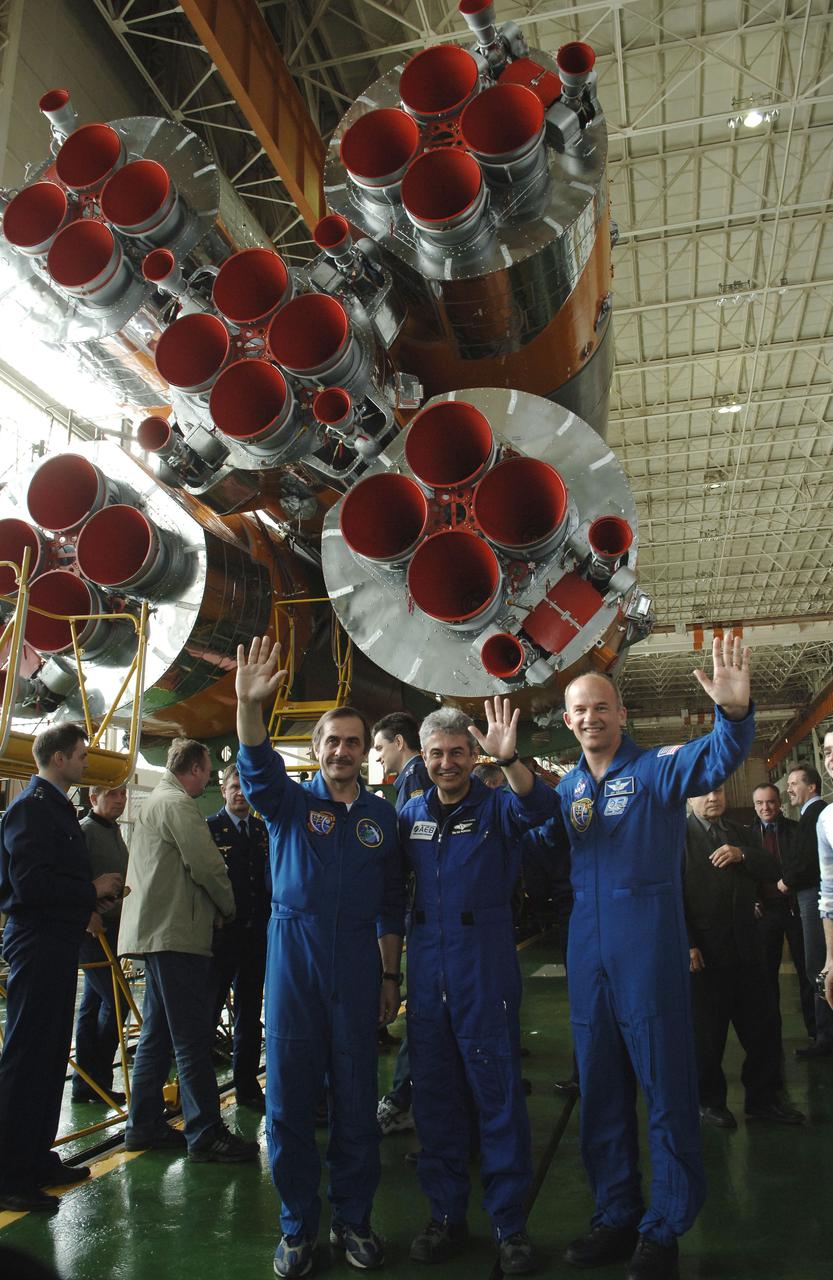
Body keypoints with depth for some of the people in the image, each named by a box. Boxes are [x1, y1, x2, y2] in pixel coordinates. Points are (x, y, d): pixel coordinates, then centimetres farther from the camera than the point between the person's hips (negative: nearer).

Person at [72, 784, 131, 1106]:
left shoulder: (115, 832, 16)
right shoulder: (85, 830, -11)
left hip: (111, 927, 9)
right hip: (93, 929, -9)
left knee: (92, 1004, 12)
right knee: (116, 1000, -9)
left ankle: (84, 1086, 19)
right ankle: (98, 1082, 2)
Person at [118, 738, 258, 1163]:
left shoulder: (153, 801, 19)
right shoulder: (178, 804, -13)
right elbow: (207, 866, -17)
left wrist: (213, 907, 18)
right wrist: (228, 907, 0)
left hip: (153, 932, 11)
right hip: (178, 935, -10)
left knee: (157, 1033, 15)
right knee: (193, 1038, -5)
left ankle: (144, 1125, 22)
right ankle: (206, 1135, 0)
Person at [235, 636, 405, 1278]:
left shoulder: (382, 815, 6)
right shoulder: (291, 801, 1)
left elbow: (392, 904, 10)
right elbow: (258, 767, -21)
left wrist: (391, 976, 7)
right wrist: (250, 706, -39)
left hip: (356, 962, 1)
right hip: (293, 953, -1)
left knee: (356, 1095, 9)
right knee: (289, 1093, 5)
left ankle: (353, 1219, 26)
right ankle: (298, 1224, 22)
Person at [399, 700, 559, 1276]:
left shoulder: (496, 806, -5)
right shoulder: (412, 813, 7)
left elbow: (539, 806, -28)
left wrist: (509, 760, -47)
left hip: (486, 969, -4)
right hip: (427, 970, 4)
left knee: (498, 1093, 3)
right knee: (434, 1094, 13)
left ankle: (511, 1222, 18)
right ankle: (446, 1215, 28)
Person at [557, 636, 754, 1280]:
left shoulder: (658, 767, -6)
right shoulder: (565, 787, 10)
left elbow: (717, 757, -25)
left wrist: (734, 711, -49)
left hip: (650, 948, -5)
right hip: (588, 954, 5)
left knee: (666, 1086, 5)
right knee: (601, 1089, 15)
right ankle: (618, 1216, 32)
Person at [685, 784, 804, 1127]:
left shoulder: (738, 833, 13)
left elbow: (773, 870, 6)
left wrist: (742, 854, -12)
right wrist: (686, 945, -19)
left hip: (746, 946, 6)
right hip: (704, 951, -5)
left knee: (764, 1025, 11)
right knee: (707, 1032, 7)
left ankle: (763, 1097, 27)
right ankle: (709, 1100, 24)